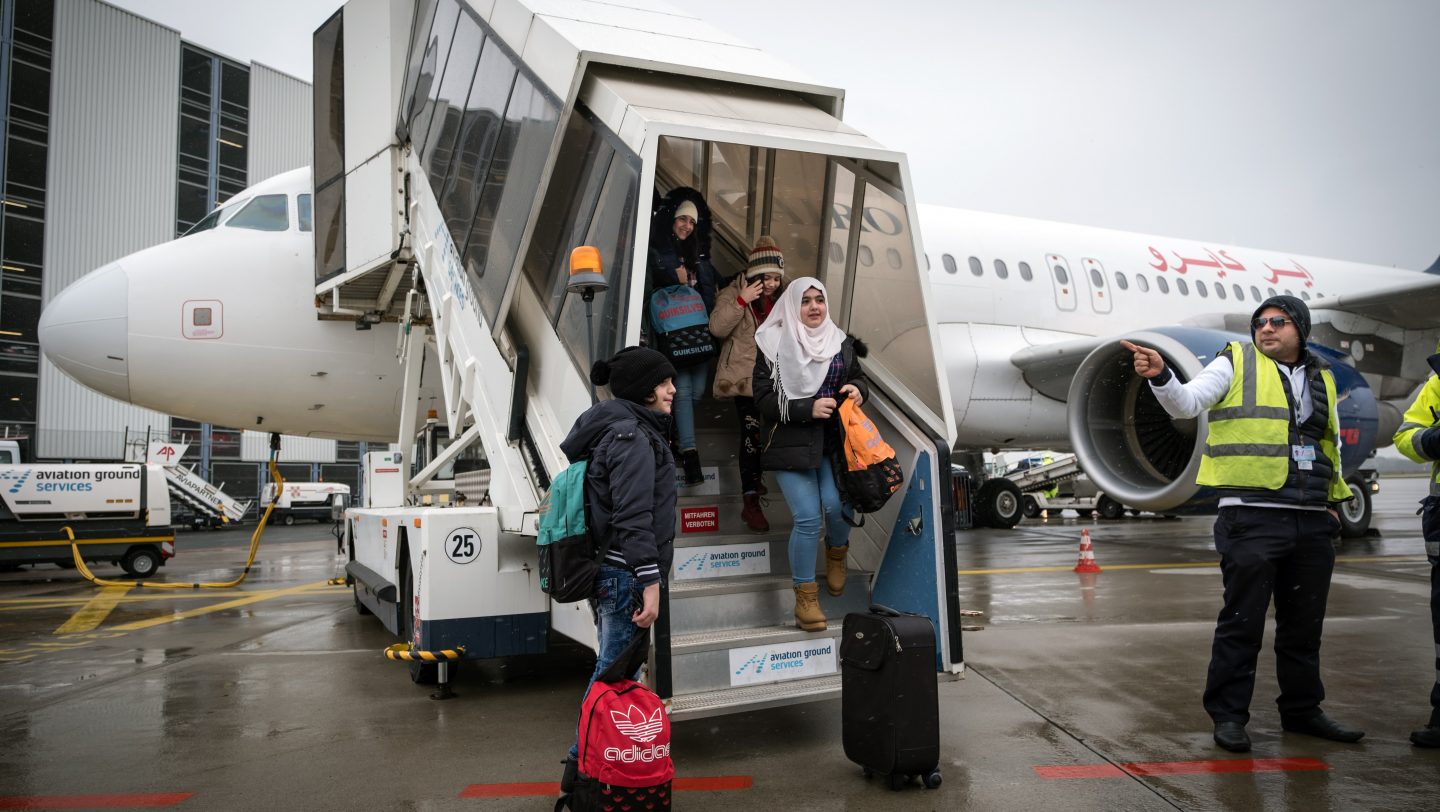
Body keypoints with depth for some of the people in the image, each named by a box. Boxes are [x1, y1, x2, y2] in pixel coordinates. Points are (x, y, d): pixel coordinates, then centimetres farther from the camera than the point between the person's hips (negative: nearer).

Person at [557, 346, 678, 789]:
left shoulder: (626, 430, 17)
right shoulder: (631, 436, -14)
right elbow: (633, 517, -21)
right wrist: (650, 583, -23)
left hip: (614, 573, 10)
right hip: (626, 574, -10)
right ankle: (584, 766, 5)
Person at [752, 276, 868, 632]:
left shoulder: (841, 342, 8)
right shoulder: (775, 343, -5)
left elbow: (858, 376, 22)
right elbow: (763, 396, -9)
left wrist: (858, 388, -2)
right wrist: (808, 408, -18)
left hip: (832, 441, 3)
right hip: (791, 441, -3)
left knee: (834, 506, -11)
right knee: (808, 517, -9)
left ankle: (836, 555, 25)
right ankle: (805, 597, 7)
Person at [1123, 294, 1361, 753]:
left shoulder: (1321, 380, 19)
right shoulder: (1236, 363, 3)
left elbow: (1331, 447, 28)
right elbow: (1186, 403, -10)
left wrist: (1334, 500, 21)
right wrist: (1159, 376, -29)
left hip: (1312, 523, 6)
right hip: (1252, 517, -5)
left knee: (1304, 625, 14)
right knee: (1242, 622, -3)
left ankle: (1302, 710, 29)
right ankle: (1228, 715, 8)